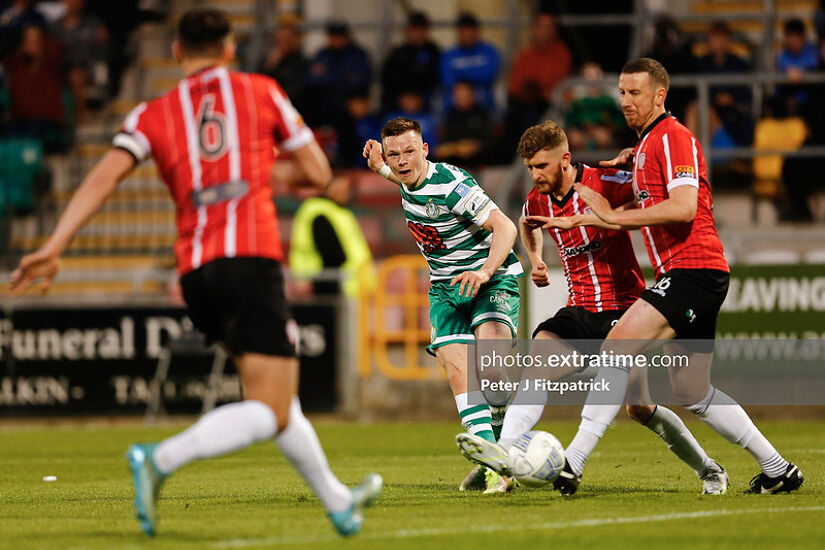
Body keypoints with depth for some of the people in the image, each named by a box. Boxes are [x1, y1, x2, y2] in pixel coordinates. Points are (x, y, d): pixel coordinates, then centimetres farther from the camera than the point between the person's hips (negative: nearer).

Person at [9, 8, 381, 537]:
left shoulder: (154, 114, 13)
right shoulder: (261, 91, 10)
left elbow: (104, 177, -3)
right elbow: (320, 172, 14)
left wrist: (54, 248, -9)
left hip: (196, 273, 5)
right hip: (251, 260, -5)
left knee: (279, 392, 21)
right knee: (270, 411, -8)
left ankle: (338, 500, 31)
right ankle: (161, 459, -30)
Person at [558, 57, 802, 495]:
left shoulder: (673, 138, -10)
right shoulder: (646, 145, 21)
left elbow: (683, 207, -22)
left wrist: (615, 216, -18)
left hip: (693, 270, -11)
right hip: (693, 277, 11)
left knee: (616, 347, -20)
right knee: (692, 393, 14)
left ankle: (572, 463, -26)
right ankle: (778, 468, 21)